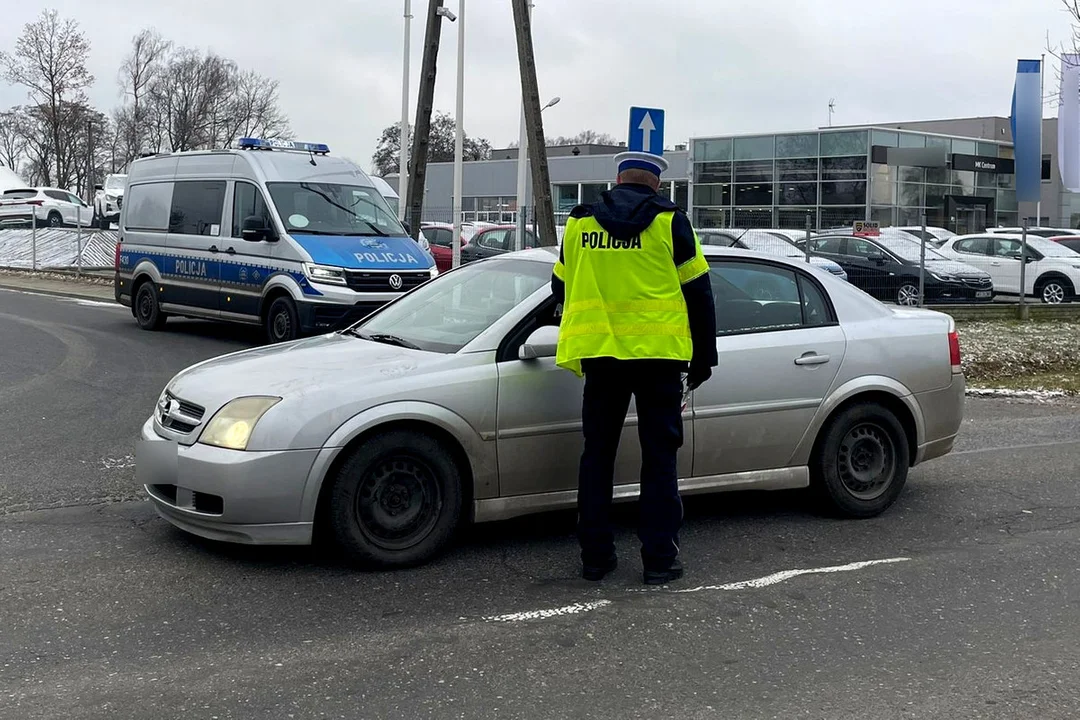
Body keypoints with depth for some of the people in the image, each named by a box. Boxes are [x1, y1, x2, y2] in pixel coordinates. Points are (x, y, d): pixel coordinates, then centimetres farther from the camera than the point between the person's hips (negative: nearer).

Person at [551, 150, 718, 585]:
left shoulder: (580, 223, 9)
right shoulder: (669, 221, 0)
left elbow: (560, 289, 18)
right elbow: (698, 292, 1)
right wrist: (703, 357, 9)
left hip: (599, 352, 3)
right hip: (658, 352, -2)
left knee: (597, 454, 12)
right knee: (659, 456, 5)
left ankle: (595, 556, 15)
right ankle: (659, 560, 6)